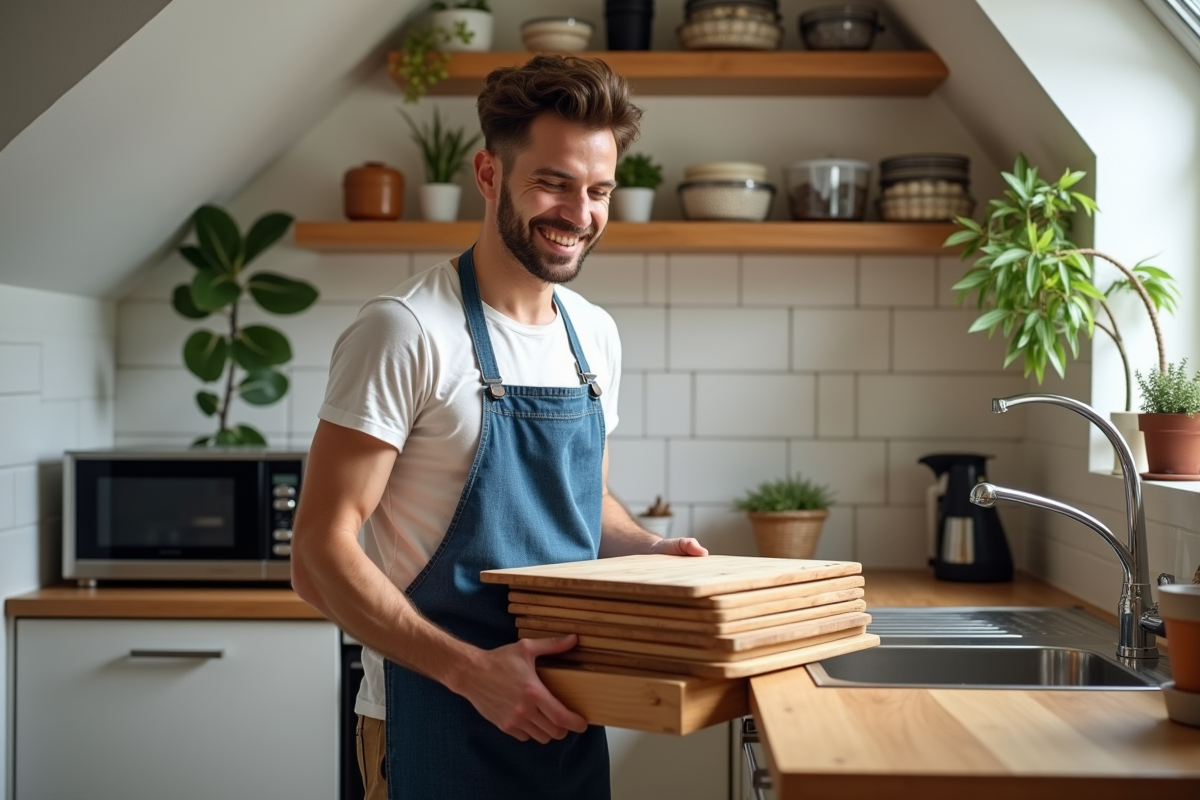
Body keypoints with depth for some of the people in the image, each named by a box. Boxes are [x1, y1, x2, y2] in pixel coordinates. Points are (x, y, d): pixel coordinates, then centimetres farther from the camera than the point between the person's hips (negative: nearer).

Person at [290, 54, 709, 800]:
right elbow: (320, 555, -17)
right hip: (437, 721, -6)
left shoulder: (597, 336, 7)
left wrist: (650, 548, 1)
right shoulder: (406, 332, -15)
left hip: (565, 712, 7)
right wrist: (472, 669, -26)